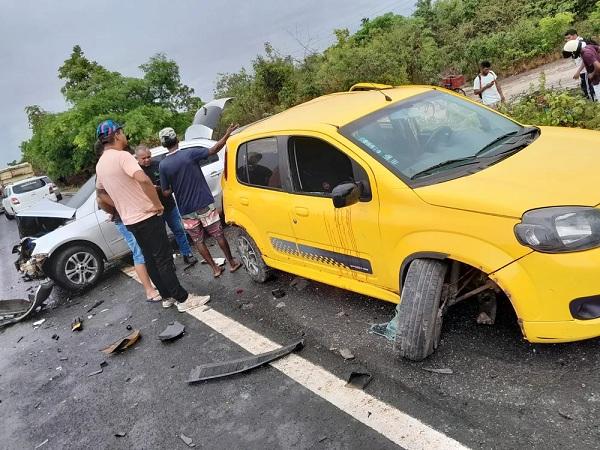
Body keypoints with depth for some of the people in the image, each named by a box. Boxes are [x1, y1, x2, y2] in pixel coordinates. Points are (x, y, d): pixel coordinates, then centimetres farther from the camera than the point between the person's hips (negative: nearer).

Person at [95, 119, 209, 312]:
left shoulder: (100, 164, 10)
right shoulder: (122, 156, -18)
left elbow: (100, 193, 23)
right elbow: (143, 180, -35)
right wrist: (158, 204, -23)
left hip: (130, 220, 9)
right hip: (146, 217, -9)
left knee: (150, 259, 15)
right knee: (163, 259, -3)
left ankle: (167, 296, 23)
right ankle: (183, 299, 3)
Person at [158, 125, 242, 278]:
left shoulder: (163, 165, -7)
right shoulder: (190, 153, -10)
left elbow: (166, 192, -4)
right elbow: (214, 150, -5)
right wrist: (228, 134, 3)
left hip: (186, 211, 1)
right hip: (205, 205, -1)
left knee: (198, 241, 16)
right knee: (218, 235, 13)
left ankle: (215, 268, 20)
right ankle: (232, 263, 23)